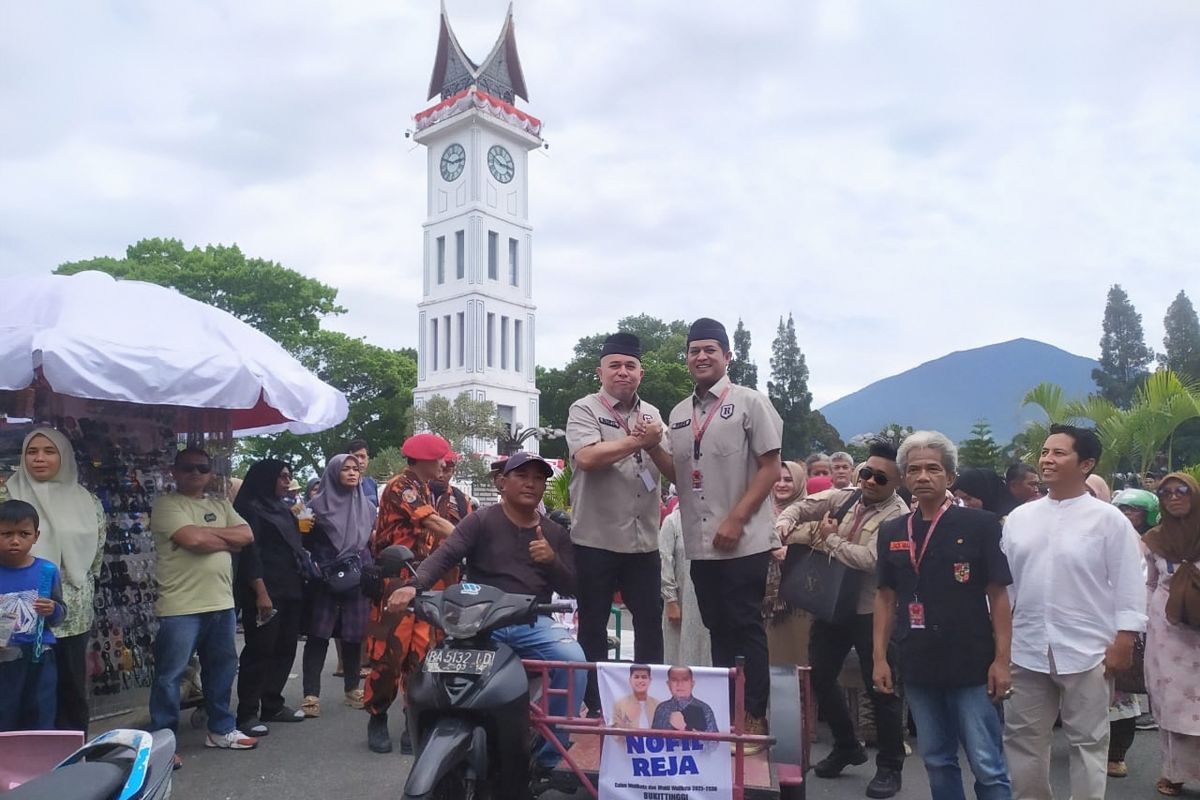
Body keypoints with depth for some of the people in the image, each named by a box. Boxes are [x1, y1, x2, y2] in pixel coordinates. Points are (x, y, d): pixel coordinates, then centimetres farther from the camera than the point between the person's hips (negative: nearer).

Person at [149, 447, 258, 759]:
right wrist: (227, 541, -5)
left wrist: (209, 532, -10)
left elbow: (247, 535, 2)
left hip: (222, 604, 7)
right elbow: (193, 539, -21)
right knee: (170, 677, 1)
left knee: (222, 670, 16)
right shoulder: (167, 504, -6)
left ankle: (221, 730, 30)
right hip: (181, 608, -7)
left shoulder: (221, 504, 14)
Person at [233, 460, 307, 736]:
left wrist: (299, 587, 16)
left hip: (290, 591, 8)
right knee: (259, 651, -5)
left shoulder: (283, 508, 18)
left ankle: (272, 704, 20)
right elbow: (249, 553, -14)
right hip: (265, 593, -8)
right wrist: (260, 592, -21)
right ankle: (247, 713, 2)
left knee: (285, 649, 10)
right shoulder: (250, 508, -7)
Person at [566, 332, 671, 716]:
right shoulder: (584, 410, -5)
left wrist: (654, 446, -10)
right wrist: (637, 440, -14)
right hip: (596, 539, -4)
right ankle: (596, 706, 19)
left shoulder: (651, 414, 12)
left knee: (650, 623, 12)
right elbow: (587, 457, -22)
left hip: (644, 540, 5)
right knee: (593, 626, 7)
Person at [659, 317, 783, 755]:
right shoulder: (679, 414, 12)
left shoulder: (750, 402, -6)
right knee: (719, 630, 15)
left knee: (745, 628, 0)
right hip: (700, 543, 6)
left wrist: (736, 520, -16)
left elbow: (770, 468, -10)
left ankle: (755, 717, 13)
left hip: (743, 541, -6)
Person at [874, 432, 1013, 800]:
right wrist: (880, 657, 6)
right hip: (917, 666, 4)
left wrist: (1001, 660, -8)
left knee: (987, 764, 1)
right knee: (937, 762, 14)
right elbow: (885, 597, 10)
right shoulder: (891, 532, 5)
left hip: (972, 664, -4)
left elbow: (998, 595, -4)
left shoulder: (980, 524, -6)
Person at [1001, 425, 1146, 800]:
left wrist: (1123, 642, -10)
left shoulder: (1108, 519, -6)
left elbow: (1128, 584, -6)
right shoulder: (1019, 517, 6)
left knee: (1087, 741, 11)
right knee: (1022, 738, 14)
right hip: (1027, 649, 4)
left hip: (1085, 650, -4)